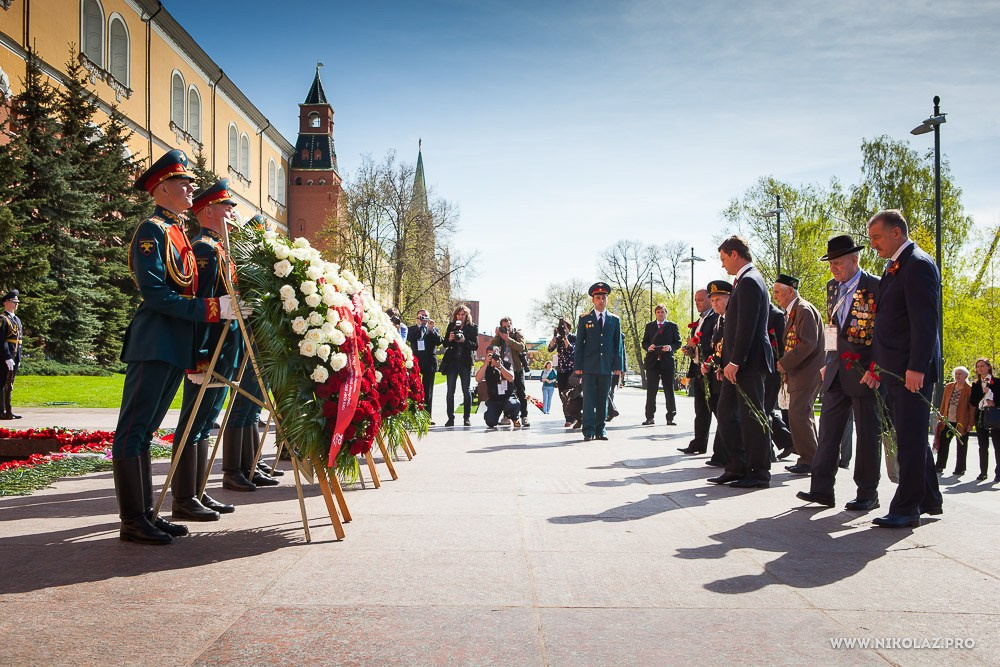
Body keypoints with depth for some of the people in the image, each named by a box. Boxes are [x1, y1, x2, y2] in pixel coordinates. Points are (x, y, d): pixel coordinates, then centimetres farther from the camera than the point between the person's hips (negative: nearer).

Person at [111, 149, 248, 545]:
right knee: (133, 430, -5)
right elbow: (155, 293, -17)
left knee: (145, 430, 11)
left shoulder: (178, 232, 20)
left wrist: (193, 357, 20)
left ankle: (146, 515, 16)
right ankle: (132, 522, -2)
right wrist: (212, 308, -20)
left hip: (176, 348, 9)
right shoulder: (152, 230, -7)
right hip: (153, 345, -9)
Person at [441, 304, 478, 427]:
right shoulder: (451, 326, 9)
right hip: (452, 362, 2)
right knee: (450, 391, -1)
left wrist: (464, 341, -17)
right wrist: (449, 339, -12)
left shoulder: (473, 327, 3)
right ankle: (450, 418, 1)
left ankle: (467, 418, 7)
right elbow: (444, 344, 9)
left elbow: (476, 346, -2)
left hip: (465, 362, -2)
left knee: (466, 391, 1)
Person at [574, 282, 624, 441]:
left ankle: (600, 430, 12)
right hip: (589, 367, -2)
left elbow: (618, 344, 10)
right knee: (589, 398, -5)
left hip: (607, 367, 2)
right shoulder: (584, 319, 6)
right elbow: (579, 344, 4)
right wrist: (578, 366, -3)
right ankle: (588, 431, -5)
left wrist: (618, 366, 2)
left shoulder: (614, 320, 11)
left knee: (603, 399, 6)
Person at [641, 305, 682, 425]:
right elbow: (644, 342, 12)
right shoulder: (649, 326, 14)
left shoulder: (672, 326, 9)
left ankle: (670, 418, 5)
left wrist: (671, 347, -14)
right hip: (652, 361, 1)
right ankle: (649, 417, 6)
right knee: (651, 391, 1)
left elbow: (678, 342, 6)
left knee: (669, 390, 1)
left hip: (667, 361, -1)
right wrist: (648, 347, -10)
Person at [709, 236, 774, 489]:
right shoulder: (746, 280, 18)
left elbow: (746, 326, -21)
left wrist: (735, 361, -21)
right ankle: (737, 466, 17)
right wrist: (728, 361, 17)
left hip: (748, 363, -10)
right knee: (726, 413, 12)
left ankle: (759, 473, 5)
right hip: (739, 363, 10)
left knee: (752, 416, -3)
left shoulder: (749, 281, -14)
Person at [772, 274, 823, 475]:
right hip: (799, 373, 10)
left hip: (807, 373, -10)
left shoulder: (804, 310, -13)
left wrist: (785, 363, -18)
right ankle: (809, 458, 18)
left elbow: (808, 344, -21)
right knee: (802, 415, 12)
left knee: (798, 414, -14)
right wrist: (785, 364, 9)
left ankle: (809, 459, -8)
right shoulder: (793, 312, 17)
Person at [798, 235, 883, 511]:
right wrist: (829, 362, 14)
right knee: (828, 431, 3)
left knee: (868, 434, 3)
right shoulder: (833, 287, 13)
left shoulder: (875, 287, -9)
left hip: (865, 372, -6)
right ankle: (822, 489, 6)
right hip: (837, 372, 6)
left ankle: (867, 493, 12)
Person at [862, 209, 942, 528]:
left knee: (910, 439, -5)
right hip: (893, 370, 10)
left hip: (911, 372, -10)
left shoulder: (918, 265, -12)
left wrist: (916, 367, -24)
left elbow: (925, 321, -19)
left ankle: (906, 508, 1)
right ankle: (929, 499, 28)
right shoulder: (893, 269, 18)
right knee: (912, 438, 16)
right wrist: (876, 366, 19)